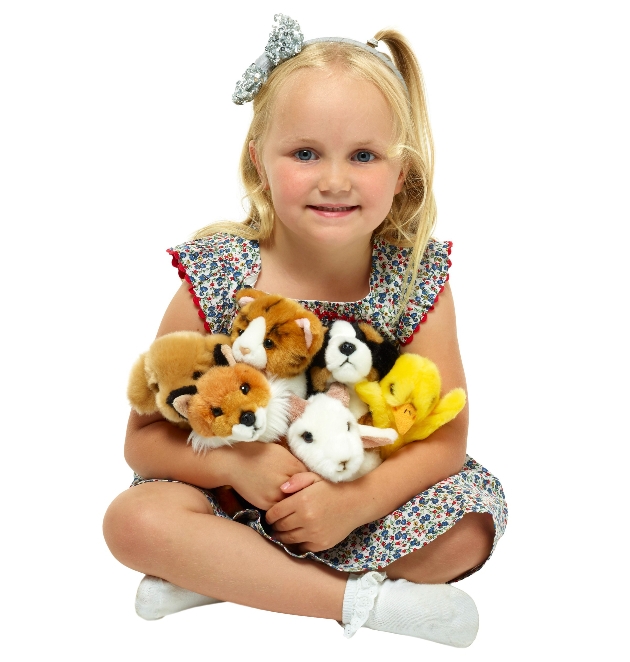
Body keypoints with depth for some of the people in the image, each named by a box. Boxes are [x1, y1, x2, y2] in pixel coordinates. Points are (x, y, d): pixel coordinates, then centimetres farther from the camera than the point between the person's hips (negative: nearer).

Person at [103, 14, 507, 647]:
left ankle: (220, 576, -16)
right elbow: (144, 437, -10)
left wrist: (355, 500, -30)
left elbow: (445, 437, -13)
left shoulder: (418, 278, -13)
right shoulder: (214, 277, -16)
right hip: (237, 496, -1)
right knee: (135, 520, -26)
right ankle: (361, 599, -20)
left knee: (469, 526, -23)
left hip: (370, 498, 2)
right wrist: (234, 460, -29)